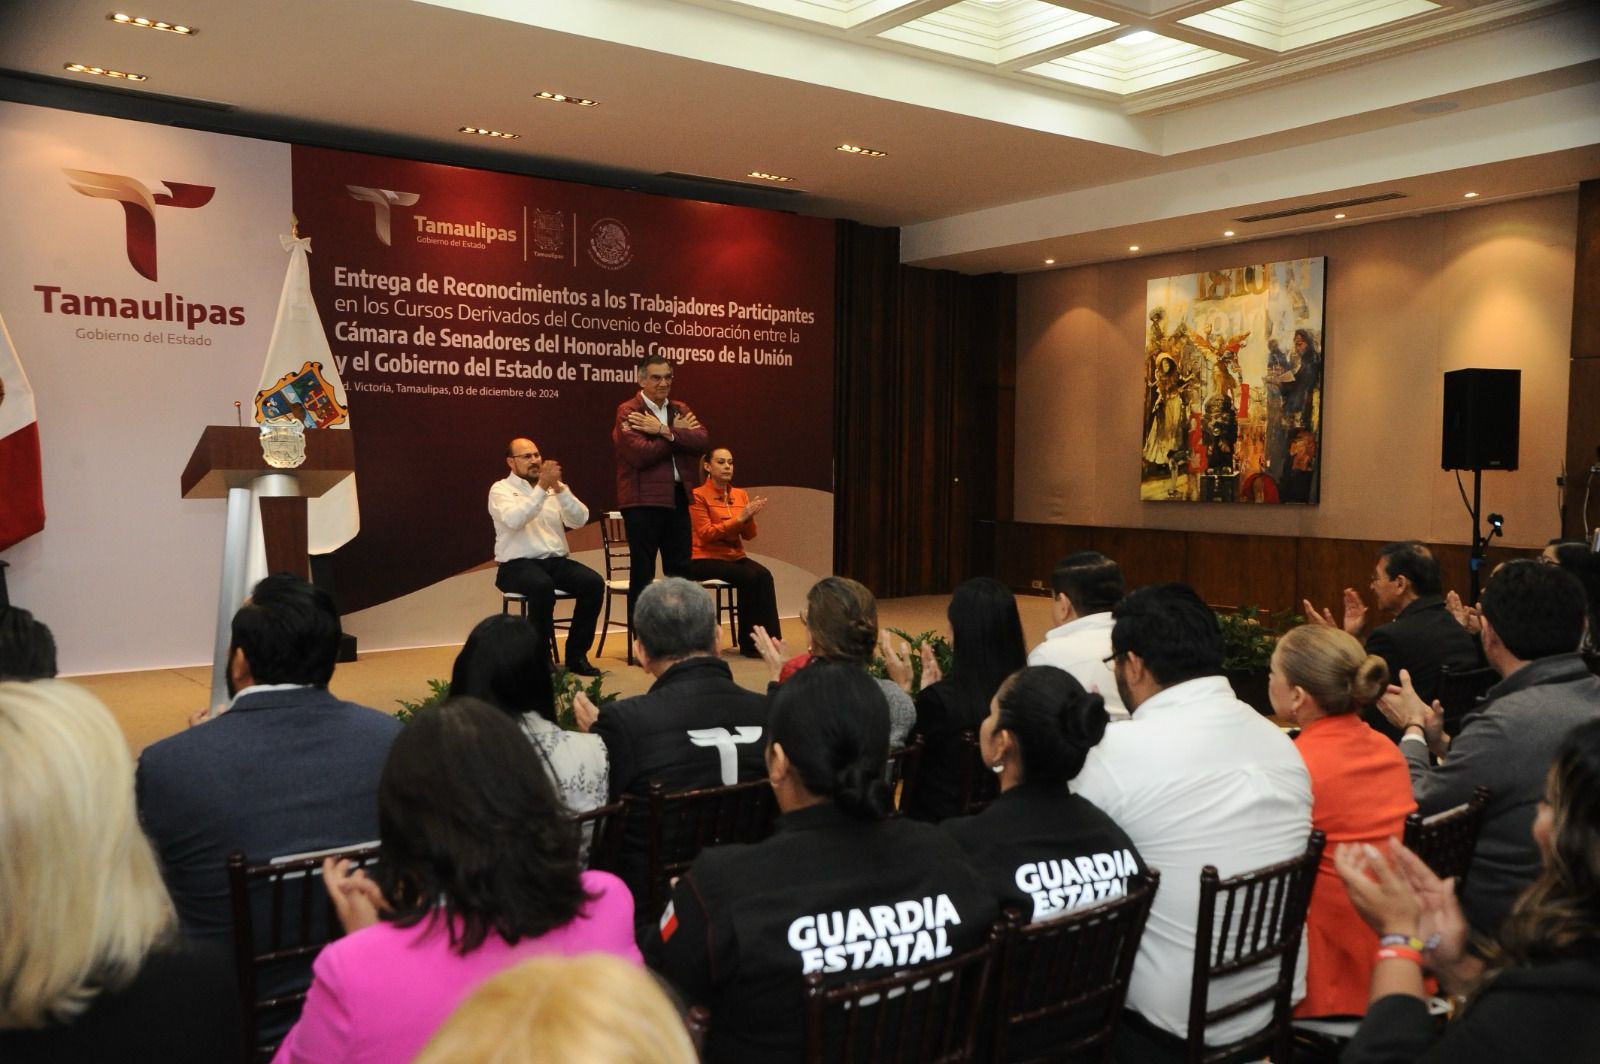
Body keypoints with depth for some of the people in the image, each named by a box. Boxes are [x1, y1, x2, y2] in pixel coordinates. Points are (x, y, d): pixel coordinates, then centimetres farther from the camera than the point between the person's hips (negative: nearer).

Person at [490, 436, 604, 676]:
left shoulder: (554, 487, 14)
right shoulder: (501, 489, 2)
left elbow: (580, 520, -1)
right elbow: (515, 520, -20)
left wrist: (559, 489, -15)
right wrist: (542, 488, -25)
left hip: (557, 561, 4)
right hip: (518, 565, -4)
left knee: (594, 582, -23)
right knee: (543, 586, -37)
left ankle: (576, 654, -11)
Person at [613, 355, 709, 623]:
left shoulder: (680, 410, 12)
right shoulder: (627, 412, -6)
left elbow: (701, 441, -5)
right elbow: (641, 454, -20)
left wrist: (665, 431, -16)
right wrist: (678, 433, -10)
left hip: (678, 498, 6)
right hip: (643, 502, -6)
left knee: (681, 571, 12)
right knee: (642, 573, 3)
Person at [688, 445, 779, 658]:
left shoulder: (741, 494, 10)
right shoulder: (698, 495, -6)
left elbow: (749, 535, 6)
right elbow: (706, 533, -15)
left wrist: (750, 517, -16)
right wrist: (739, 518, -22)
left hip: (735, 556, 5)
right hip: (706, 559, -5)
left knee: (764, 574, -26)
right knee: (750, 577, -30)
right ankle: (750, 642, -17)